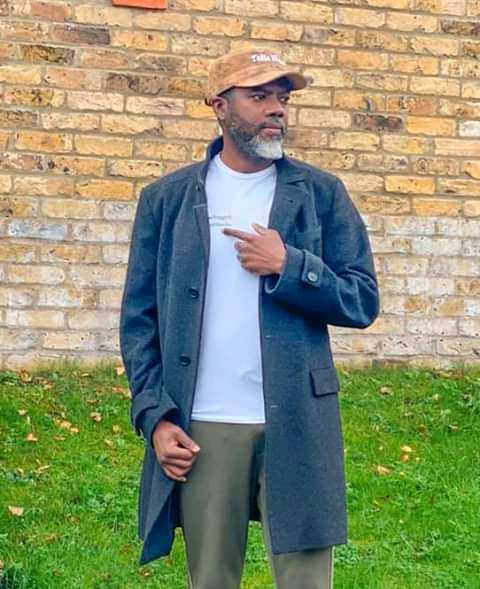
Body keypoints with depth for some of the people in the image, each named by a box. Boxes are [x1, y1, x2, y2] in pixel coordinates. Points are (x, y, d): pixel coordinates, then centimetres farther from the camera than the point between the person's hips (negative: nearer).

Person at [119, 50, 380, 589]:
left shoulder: (321, 193, 5)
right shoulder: (167, 199, 6)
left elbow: (364, 302, 2)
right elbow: (138, 318, 5)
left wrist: (288, 265, -13)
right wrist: (154, 417, -5)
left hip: (298, 424, 0)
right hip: (201, 428, 1)